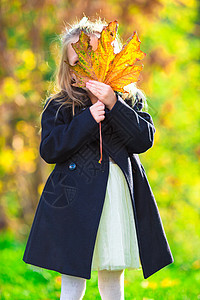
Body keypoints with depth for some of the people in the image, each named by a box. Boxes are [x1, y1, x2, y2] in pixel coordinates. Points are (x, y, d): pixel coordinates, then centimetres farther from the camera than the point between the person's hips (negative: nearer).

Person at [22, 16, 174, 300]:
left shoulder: (130, 101, 10)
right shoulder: (59, 106, 4)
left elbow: (144, 140, -3)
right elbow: (49, 150, -6)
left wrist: (114, 105, -14)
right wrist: (87, 119, -15)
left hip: (119, 199, 2)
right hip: (74, 201, -2)